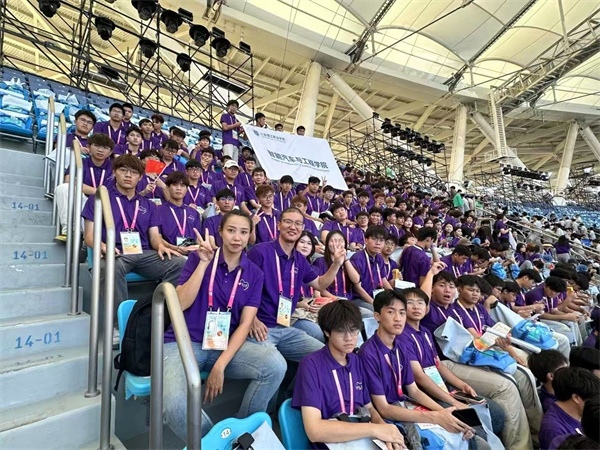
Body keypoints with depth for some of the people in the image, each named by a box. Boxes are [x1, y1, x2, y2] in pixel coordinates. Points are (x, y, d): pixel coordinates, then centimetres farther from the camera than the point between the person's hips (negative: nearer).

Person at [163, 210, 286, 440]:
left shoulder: (255, 273, 1)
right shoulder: (198, 258, -2)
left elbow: (245, 323, -4)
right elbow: (181, 304, -12)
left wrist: (220, 365, -15)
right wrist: (204, 263, -20)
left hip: (227, 344, 2)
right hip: (184, 342, -1)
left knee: (276, 365, -24)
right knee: (175, 406, -31)